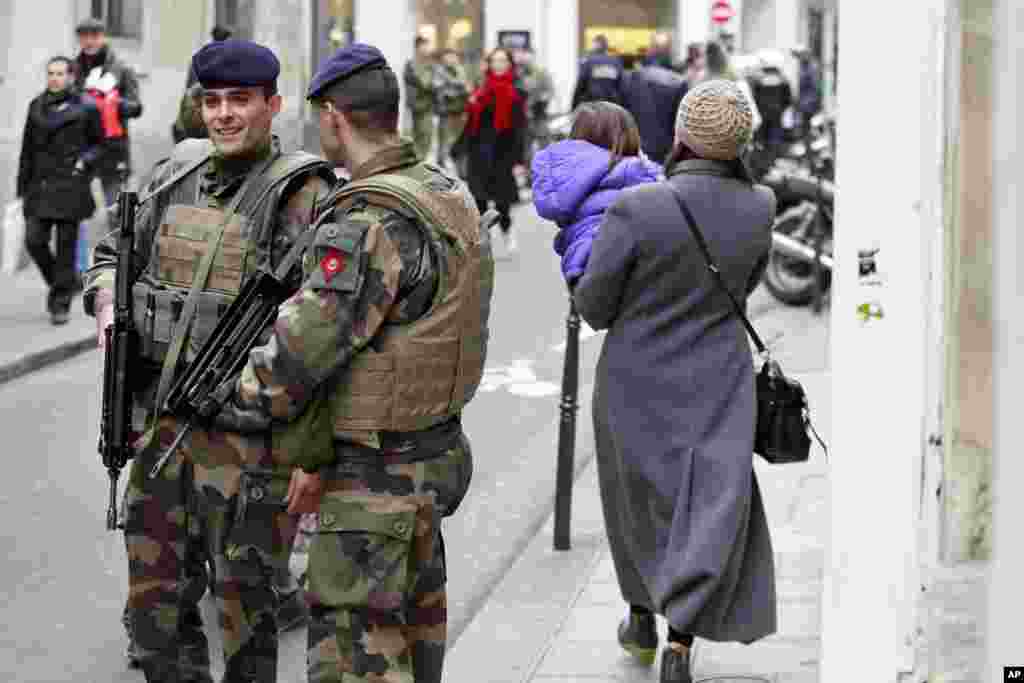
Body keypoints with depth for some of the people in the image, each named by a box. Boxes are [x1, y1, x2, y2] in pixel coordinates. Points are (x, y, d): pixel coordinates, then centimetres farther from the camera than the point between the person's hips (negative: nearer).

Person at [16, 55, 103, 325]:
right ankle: (61, 282, 20)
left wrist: (86, 160, -11)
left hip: (71, 186, -3)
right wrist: (22, 188, 14)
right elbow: (27, 149, 15)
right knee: (34, 240, -5)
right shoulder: (37, 106, 10)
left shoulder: (86, 108, -1)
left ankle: (61, 303, 8)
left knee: (66, 244, -1)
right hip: (41, 184, 3)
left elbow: (100, 142, 8)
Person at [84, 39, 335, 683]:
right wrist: (109, 310, 2)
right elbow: (114, 257, 23)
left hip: (249, 436, -6)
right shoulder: (177, 176, 10)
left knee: (244, 607, 3)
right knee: (156, 609, 12)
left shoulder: (301, 194, -9)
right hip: (162, 426, 6)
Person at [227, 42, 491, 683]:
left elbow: (299, 354, -24)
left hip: (373, 480, -9)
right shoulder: (450, 196, 6)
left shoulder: (369, 225, -24)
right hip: (436, 454, 9)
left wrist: (253, 387, 1)